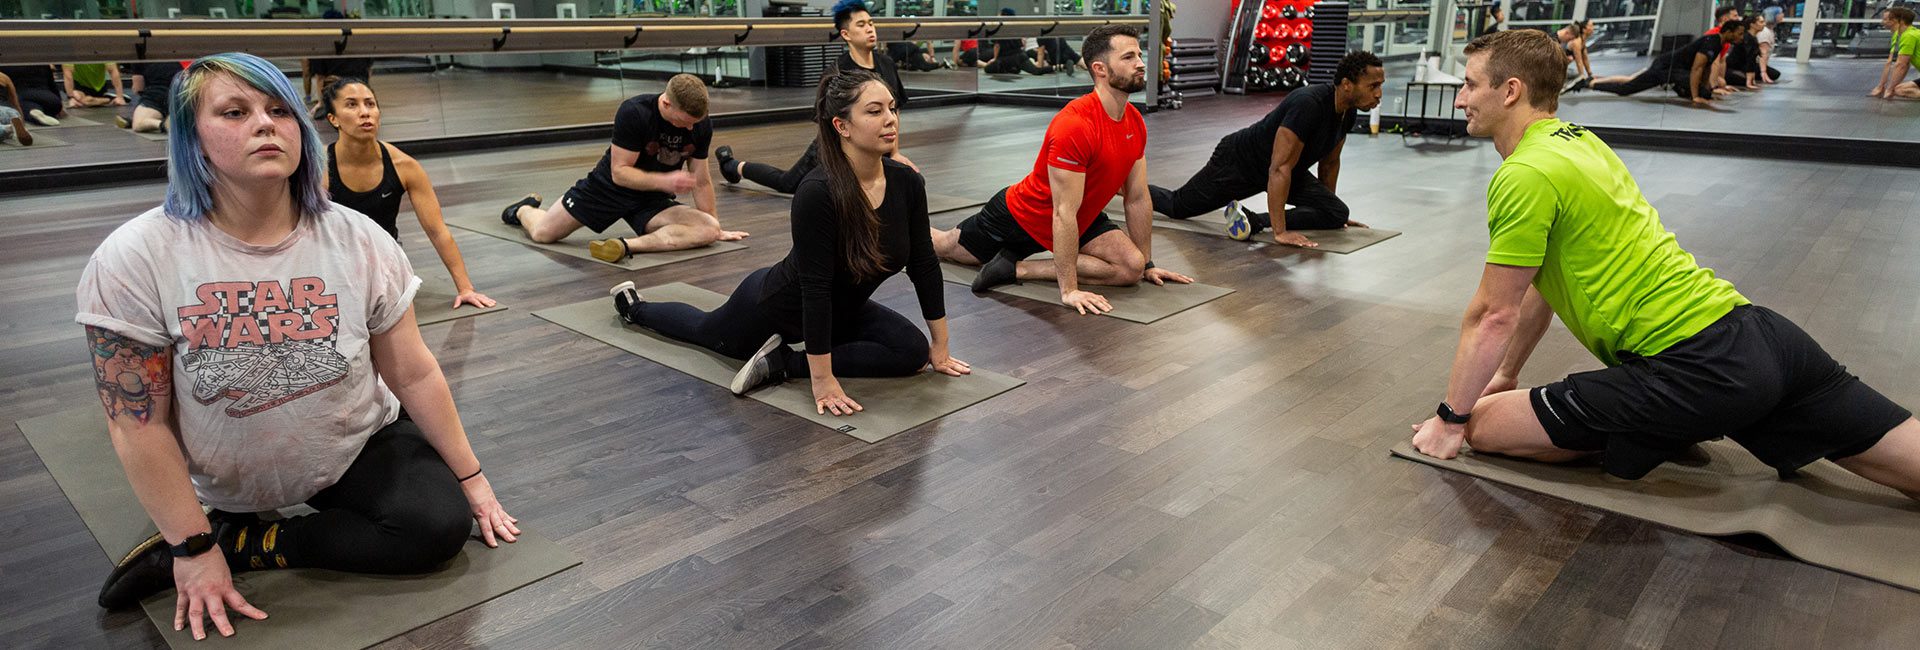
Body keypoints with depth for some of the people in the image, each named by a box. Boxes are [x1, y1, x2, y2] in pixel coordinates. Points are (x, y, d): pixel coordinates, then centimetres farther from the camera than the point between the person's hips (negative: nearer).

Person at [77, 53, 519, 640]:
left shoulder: (358, 241, -15)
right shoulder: (135, 260, -20)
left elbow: (414, 375, -9)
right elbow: (139, 422, -15)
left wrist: (471, 478, -5)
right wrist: (193, 548, -16)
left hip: (361, 449, 1)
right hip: (230, 484, 0)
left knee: (443, 523, -20)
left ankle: (240, 544, -5)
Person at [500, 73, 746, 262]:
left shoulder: (702, 125, -12)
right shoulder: (633, 113, -26)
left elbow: (701, 181, 0)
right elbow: (619, 172, -24)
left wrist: (716, 227, 4)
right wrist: (665, 181, -36)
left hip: (652, 199, 3)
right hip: (609, 186, -3)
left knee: (708, 230, -23)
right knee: (543, 233, -1)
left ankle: (627, 245, -33)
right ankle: (524, 209, 36)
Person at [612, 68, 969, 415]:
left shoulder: (907, 183, -19)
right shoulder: (817, 192, -38)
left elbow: (924, 265, -9)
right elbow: (815, 288, -36)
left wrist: (939, 347, -6)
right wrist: (822, 380, -34)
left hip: (841, 309, 5)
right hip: (776, 304, -5)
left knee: (912, 351, -16)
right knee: (708, 331, 23)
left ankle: (784, 362, -7)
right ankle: (634, 305, 53)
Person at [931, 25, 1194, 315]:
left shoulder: (1136, 124, -10)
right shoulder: (1074, 126, -36)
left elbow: (1138, 199, -1)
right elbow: (1064, 213, -37)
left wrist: (1148, 265, 2)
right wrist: (1069, 290, -36)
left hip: (1082, 219, 7)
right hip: (1022, 217, -6)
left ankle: (1016, 268, -7)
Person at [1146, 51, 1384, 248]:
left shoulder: (1347, 112, -11)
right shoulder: (1307, 105, -39)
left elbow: (1329, 162, 8)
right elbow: (1279, 169, -41)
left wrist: (1330, 208, 17)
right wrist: (1279, 232, -41)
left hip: (1280, 166, 8)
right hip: (1237, 161, -8)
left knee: (1337, 214, -11)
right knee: (1177, 206, 8)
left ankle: (1254, 221, -16)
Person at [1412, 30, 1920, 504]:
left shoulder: (1525, 176, -12)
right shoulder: (1577, 140, 17)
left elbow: (1493, 316, -11)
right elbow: (1544, 283, 25)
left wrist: (1449, 419, 0)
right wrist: (1507, 376, 30)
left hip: (1696, 372, -9)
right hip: (1755, 331, 10)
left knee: (1480, 425, -5)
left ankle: (1667, 436, -2)